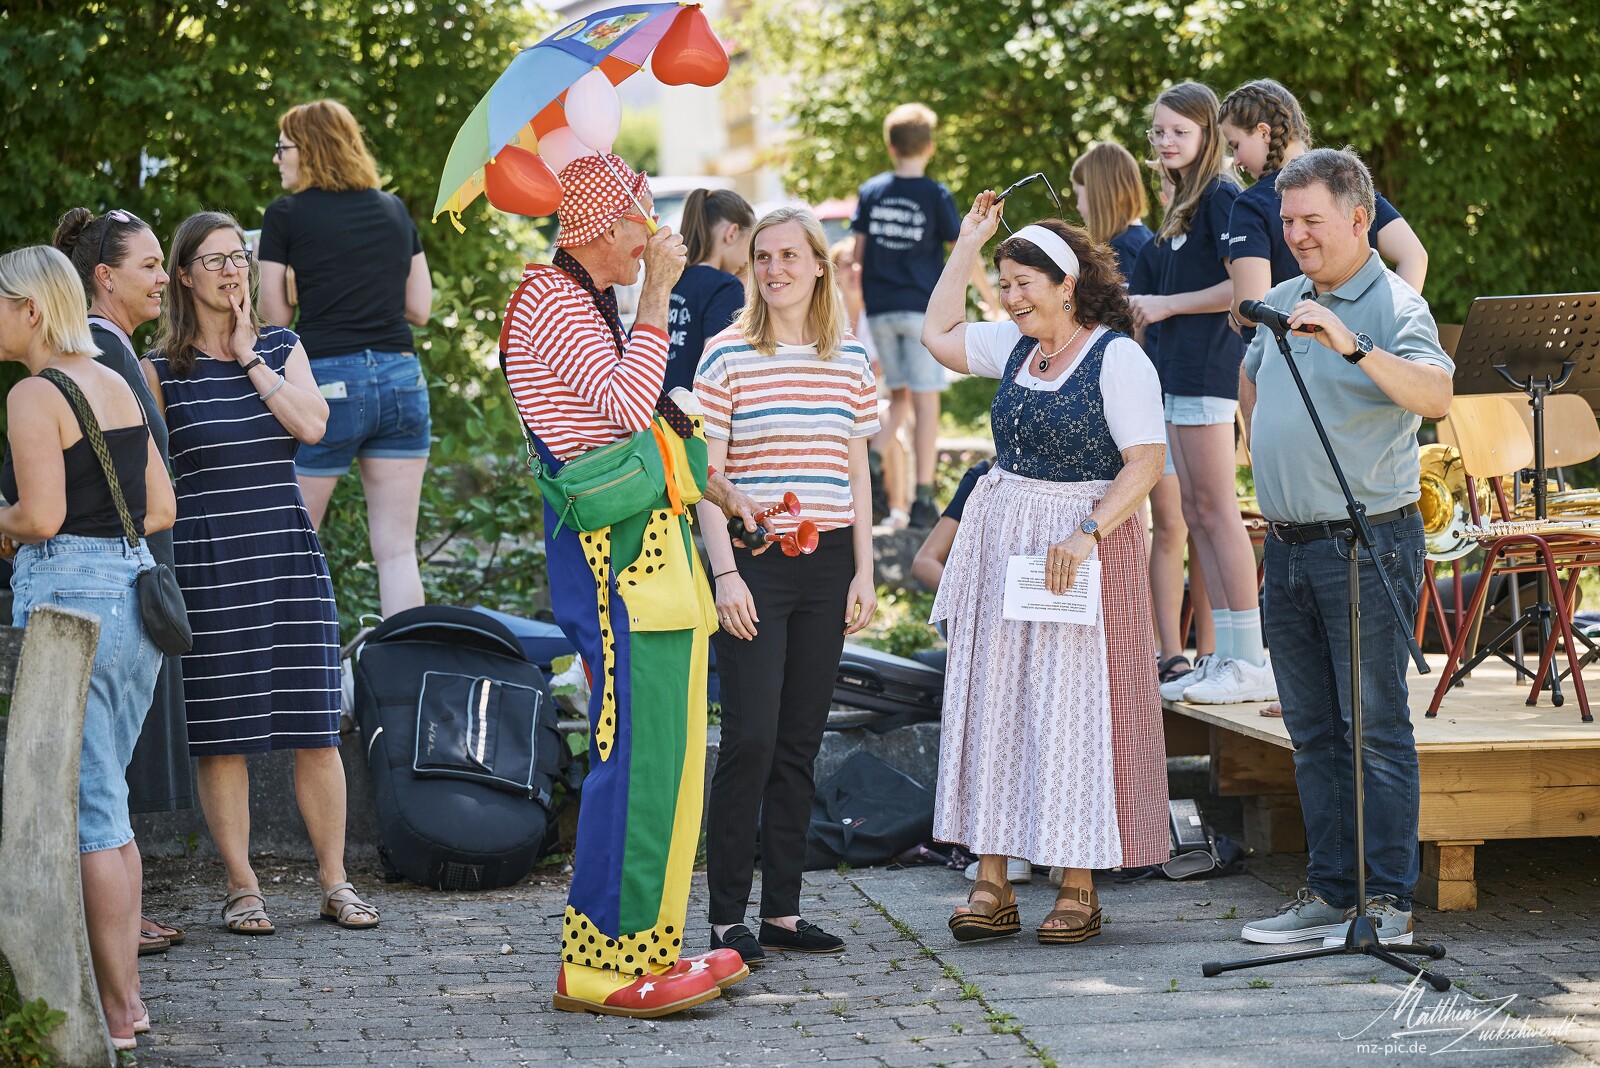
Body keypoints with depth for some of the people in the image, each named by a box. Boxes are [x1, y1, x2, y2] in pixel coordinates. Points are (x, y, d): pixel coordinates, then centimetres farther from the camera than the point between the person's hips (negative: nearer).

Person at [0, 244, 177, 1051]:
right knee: (106, 806, 15)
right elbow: (160, 509, 14)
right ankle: (125, 996, 16)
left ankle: (115, 1009, -1)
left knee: (86, 811, -3)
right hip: (136, 590, 8)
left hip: (67, 593, -8)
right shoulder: (117, 386, 13)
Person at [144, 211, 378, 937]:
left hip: (289, 555, 2)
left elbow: (311, 424, -7)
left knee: (315, 727, 0)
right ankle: (241, 889, 7)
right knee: (222, 733, -2)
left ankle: (335, 882, 9)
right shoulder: (161, 368, 3)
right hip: (207, 563, -2)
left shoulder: (282, 347, 11)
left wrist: (249, 358, -4)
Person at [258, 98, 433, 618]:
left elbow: (275, 319, 0)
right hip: (401, 378, 4)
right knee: (397, 550, 3)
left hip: (327, 381, -4)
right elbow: (420, 308, 15)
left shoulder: (286, 216, -1)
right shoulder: (395, 211, 12)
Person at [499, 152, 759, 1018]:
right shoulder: (551, 303, -10)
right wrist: (658, 294, -17)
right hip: (612, 547, -11)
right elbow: (627, 402, -23)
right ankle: (598, 966, -10)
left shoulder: (590, 303, 23)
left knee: (666, 752, 11)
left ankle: (648, 947, 16)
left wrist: (718, 488, 29)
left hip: (648, 542, 11)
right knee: (637, 750, -13)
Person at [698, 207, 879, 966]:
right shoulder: (728, 355, -3)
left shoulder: (850, 360, 9)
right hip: (754, 562, -4)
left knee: (801, 741, 7)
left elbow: (857, 473, 14)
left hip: (826, 564, 4)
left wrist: (864, 571, 8)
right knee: (751, 738, -9)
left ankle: (782, 909, 13)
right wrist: (726, 573, -12)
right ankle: (727, 916, -3)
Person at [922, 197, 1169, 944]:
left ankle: (1078, 888, 3)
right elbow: (937, 336, 23)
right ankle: (991, 885, 6)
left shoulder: (1117, 357, -11)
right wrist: (967, 245, 19)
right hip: (999, 542, 7)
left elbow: (1146, 461, -15)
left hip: (1080, 551, -7)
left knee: (1072, 708, -4)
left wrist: (1085, 534, -25)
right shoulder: (1016, 346, 11)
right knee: (992, 703, 4)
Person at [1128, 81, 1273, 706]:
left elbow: (1243, 285, -18)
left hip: (1209, 368, -10)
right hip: (1182, 371, 10)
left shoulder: (1220, 195, -10)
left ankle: (1251, 663, -5)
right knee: (1197, 514, 9)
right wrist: (1148, 307, 11)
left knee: (1216, 511, -8)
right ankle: (1225, 658, 12)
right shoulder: (1187, 199, 18)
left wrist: (1167, 304, -13)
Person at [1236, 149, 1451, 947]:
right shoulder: (1280, 304, 13)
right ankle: (1330, 894, 18)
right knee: (1312, 730, 11)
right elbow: (1251, 383, 33)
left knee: (1376, 726, -6)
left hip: (1367, 544, -8)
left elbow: (1435, 395, -29)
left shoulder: (1394, 307, -10)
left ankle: (1389, 903, -3)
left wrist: (1351, 345, -40)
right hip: (1288, 545, 8)